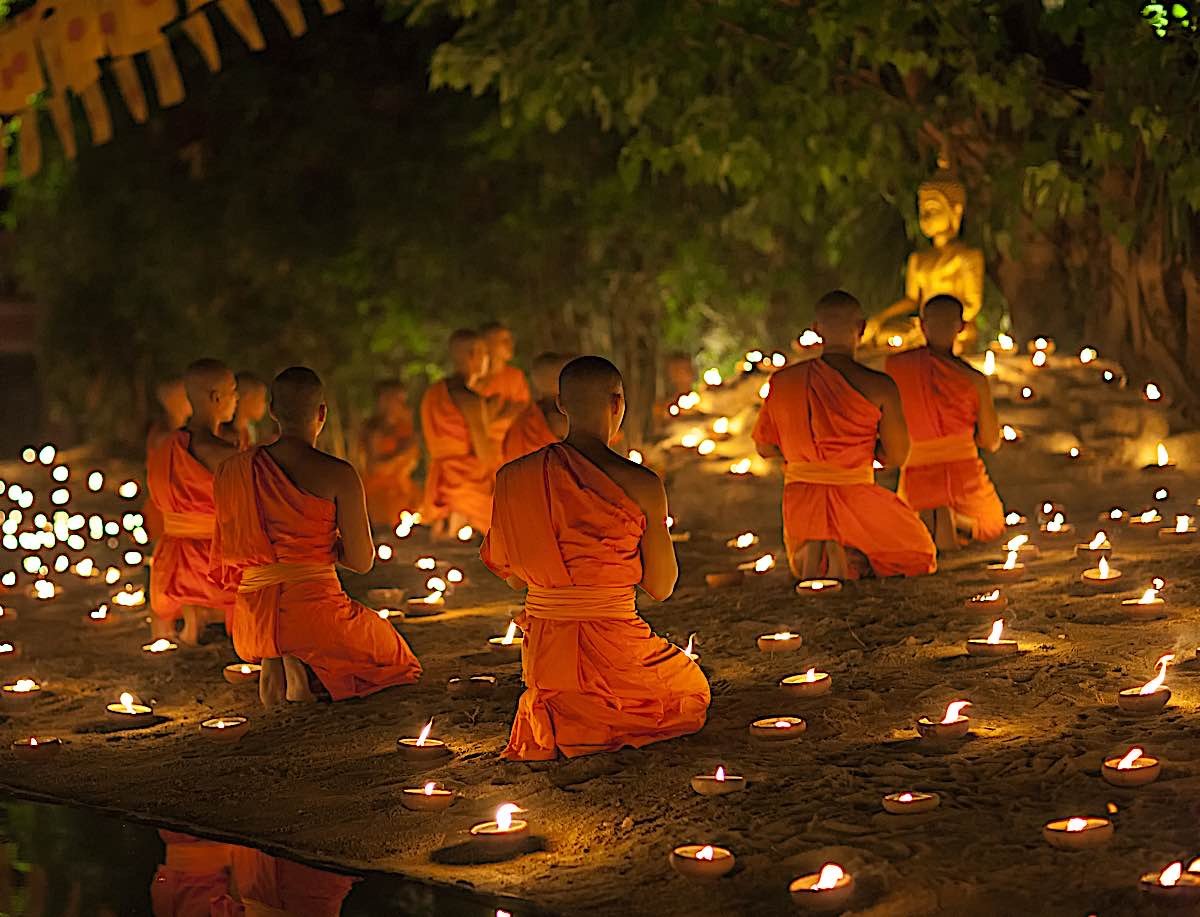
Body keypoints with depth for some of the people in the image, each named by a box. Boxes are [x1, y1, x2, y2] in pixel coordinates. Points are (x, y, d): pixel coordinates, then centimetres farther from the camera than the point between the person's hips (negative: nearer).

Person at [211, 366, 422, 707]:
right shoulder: (338, 474, -8)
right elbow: (362, 562, -2)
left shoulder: (232, 471, 4)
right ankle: (298, 666, -3)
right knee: (392, 655, 25)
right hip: (315, 613, -5)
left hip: (252, 623, 5)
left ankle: (273, 662, 8)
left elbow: (230, 554, 15)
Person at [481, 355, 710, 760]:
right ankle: (604, 725, 1)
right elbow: (660, 587, -3)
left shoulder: (514, 479, -1)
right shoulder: (640, 484, -12)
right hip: (612, 648, -5)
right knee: (692, 689, 26)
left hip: (542, 657, 5)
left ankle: (545, 722, 8)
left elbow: (514, 577, 10)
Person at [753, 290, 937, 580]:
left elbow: (765, 447, 7)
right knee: (916, 554, 20)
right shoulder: (878, 386, -13)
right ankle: (849, 553, -9)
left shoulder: (782, 381, -2)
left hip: (799, 500, 4)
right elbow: (896, 456, -5)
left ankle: (810, 554, -4)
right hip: (854, 496, -4)